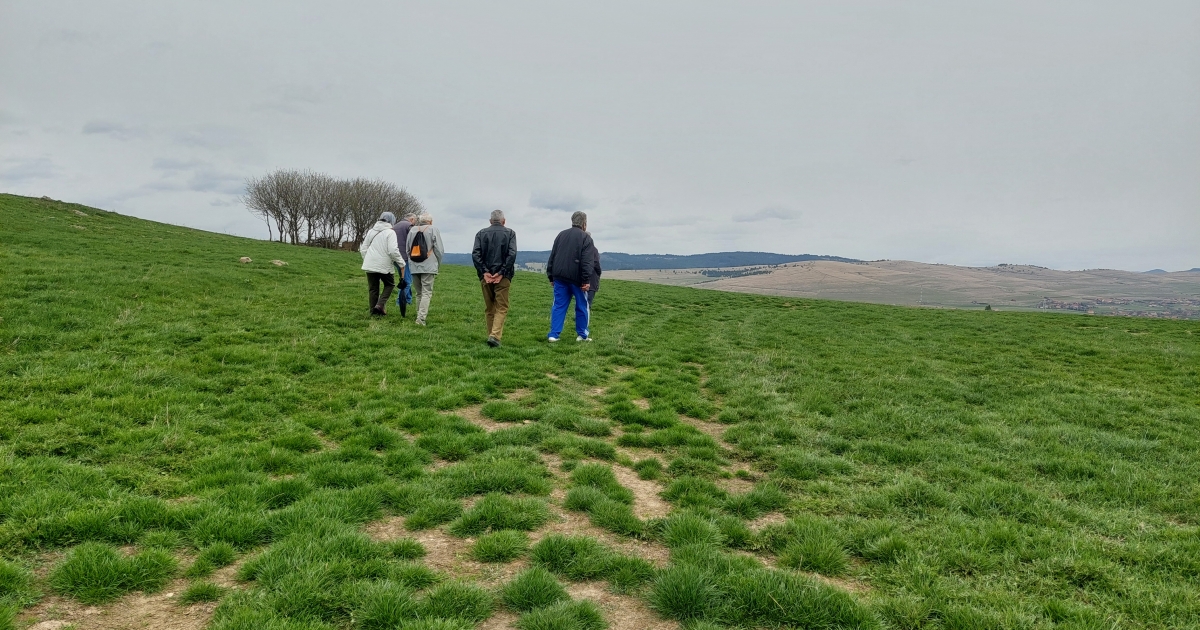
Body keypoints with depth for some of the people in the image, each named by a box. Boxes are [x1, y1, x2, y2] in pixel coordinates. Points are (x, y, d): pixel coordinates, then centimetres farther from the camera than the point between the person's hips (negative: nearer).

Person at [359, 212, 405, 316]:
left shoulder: (371, 231, 11)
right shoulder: (390, 232, -9)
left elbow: (363, 248, 15)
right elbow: (393, 251, -18)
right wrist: (401, 263, -9)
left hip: (369, 265, 5)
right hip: (384, 265, -5)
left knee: (373, 288, 13)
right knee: (389, 284, 14)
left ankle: (373, 310, 14)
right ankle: (380, 305, -2)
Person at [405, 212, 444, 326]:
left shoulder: (412, 230, 8)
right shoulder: (433, 230, -3)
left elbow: (407, 249, 13)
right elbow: (439, 250, -5)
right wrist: (438, 263, 10)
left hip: (414, 267, 4)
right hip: (428, 267, -4)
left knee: (418, 293, 16)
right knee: (426, 293, -5)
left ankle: (420, 315, 21)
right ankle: (421, 318, -15)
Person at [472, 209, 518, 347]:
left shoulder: (481, 233, 8)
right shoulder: (510, 233, 2)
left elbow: (475, 254, -4)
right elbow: (512, 254, -11)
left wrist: (484, 272, -6)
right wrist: (501, 273, -10)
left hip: (486, 275, 2)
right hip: (503, 277, -2)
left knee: (489, 308, 14)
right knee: (501, 308, 1)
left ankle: (491, 335, 19)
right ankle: (495, 335, -15)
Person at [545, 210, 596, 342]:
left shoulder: (561, 235, 14)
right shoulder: (585, 237, -4)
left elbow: (552, 257, 15)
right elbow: (586, 261, -13)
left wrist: (551, 276, 18)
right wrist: (586, 280, -14)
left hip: (559, 277, 5)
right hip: (576, 278, -5)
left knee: (559, 305, 6)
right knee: (582, 306, 8)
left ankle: (553, 335, -1)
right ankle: (582, 335, 14)